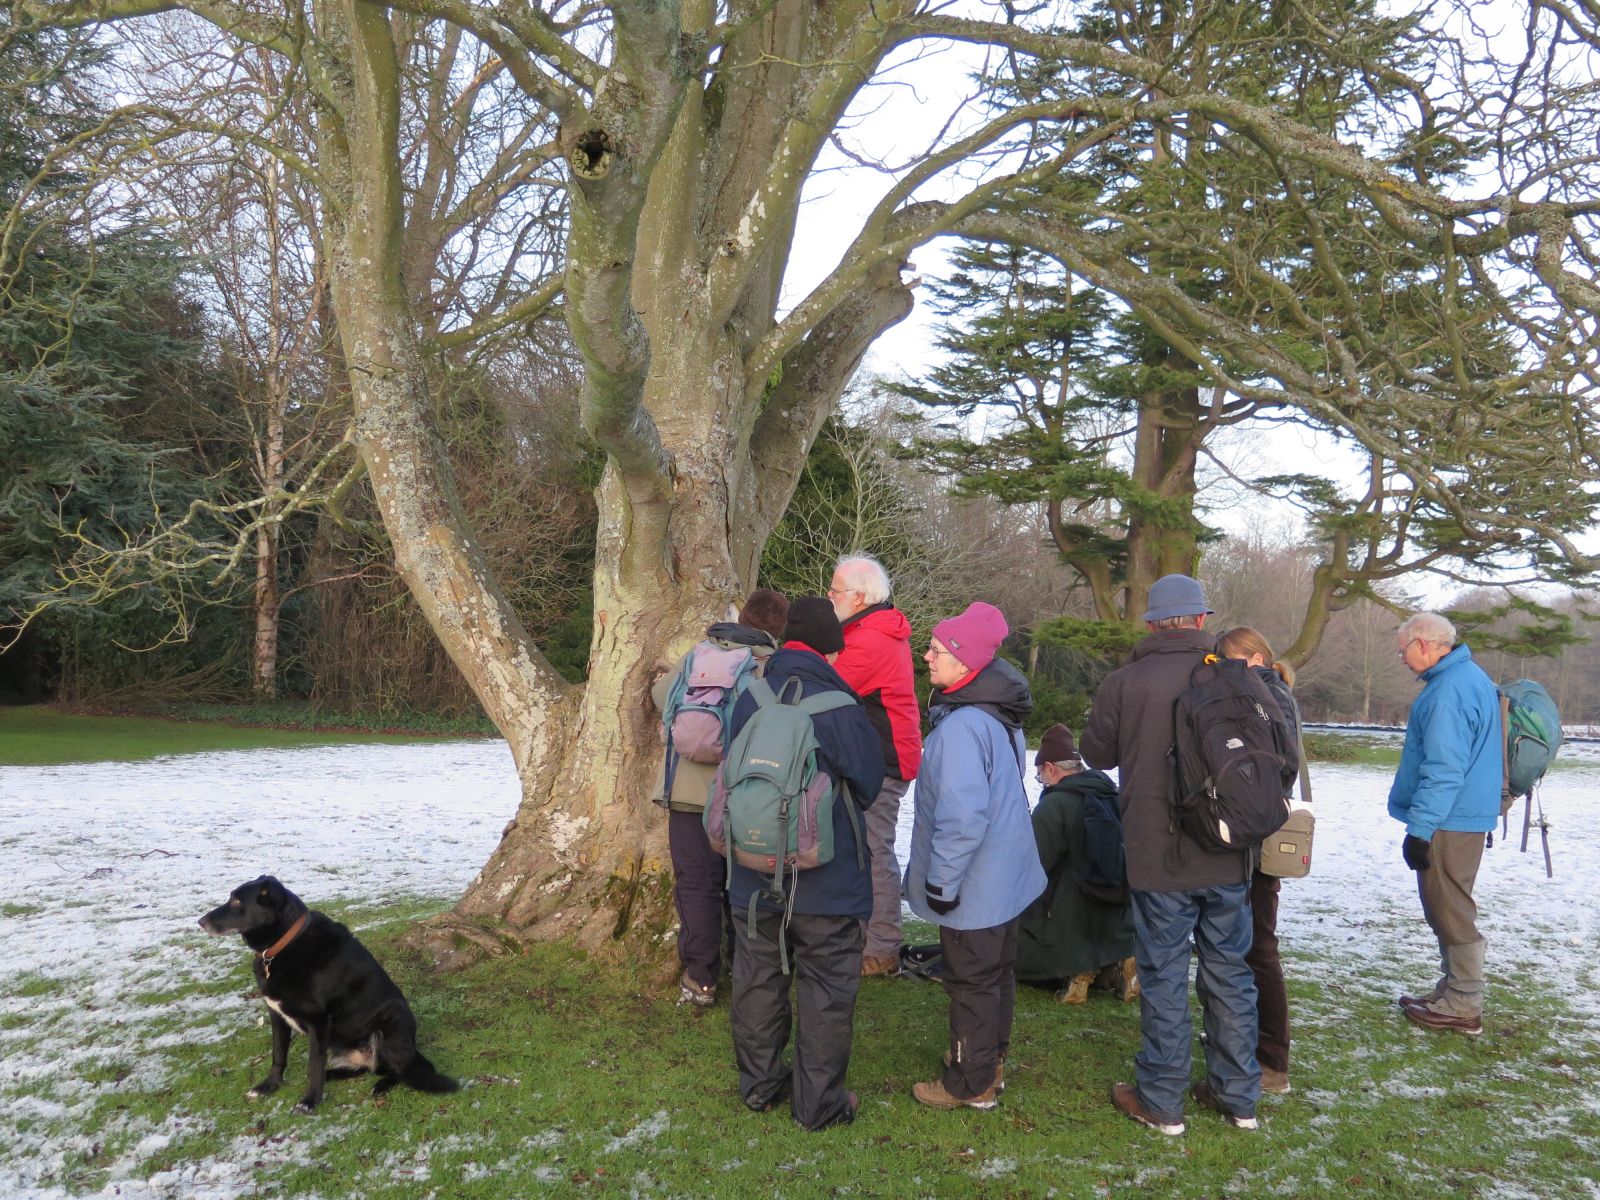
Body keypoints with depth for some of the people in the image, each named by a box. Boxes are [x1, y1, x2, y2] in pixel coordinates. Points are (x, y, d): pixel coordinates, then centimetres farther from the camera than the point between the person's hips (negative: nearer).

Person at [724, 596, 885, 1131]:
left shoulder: (747, 701, -6)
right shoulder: (840, 709, -21)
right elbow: (869, 784, -9)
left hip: (753, 876, 5)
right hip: (825, 881, -4)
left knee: (757, 978, 18)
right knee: (826, 987, 10)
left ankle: (759, 1084, 32)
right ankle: (818, 1101, 18)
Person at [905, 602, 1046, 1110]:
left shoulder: (962, 725, -27)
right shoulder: (999, 713, 3)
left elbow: (963, 816, -30)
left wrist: (940, 880, -19)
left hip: (973, 885, -9)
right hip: (1006, 875, 9)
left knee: (971, 982, 6)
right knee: (996, 973, 21)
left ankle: (971, 1084, 20)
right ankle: (989, 1060, 38)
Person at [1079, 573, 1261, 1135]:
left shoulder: (1123, 683, -12)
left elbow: (1096, 753, 3)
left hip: (1158, 858, -3)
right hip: (1229, 859, 3)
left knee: (1164, 977, 7)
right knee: (1230, 972, 15)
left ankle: (1161, 1100, 17)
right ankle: (1238, 1095, 27)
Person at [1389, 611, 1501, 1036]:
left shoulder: (1449, 690, -21)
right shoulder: (1471, 677, 13)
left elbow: (1444, 769, -24)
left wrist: (1419, 828, -21)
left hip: (1448, 823, -10)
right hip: (1464, 817, 10)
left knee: (1450, 910, -1)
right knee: (1448, 909, 18)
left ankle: (1462, 1007, 7)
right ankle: (1454, 990, 28)